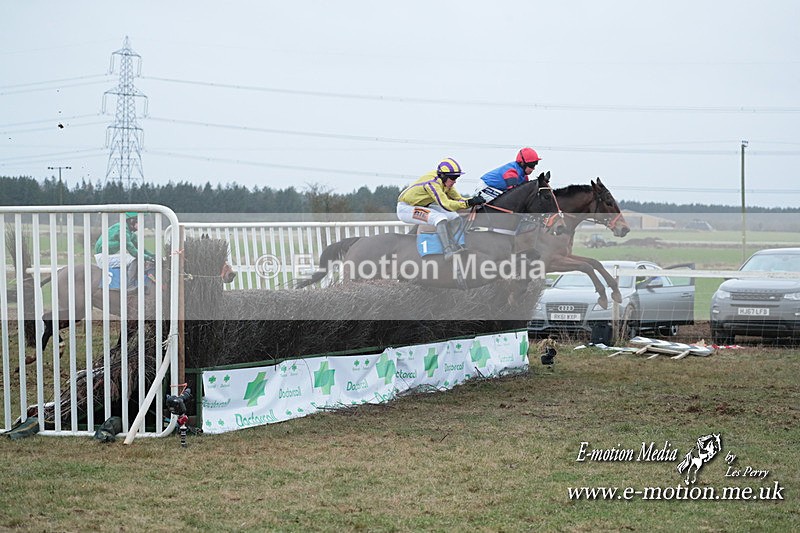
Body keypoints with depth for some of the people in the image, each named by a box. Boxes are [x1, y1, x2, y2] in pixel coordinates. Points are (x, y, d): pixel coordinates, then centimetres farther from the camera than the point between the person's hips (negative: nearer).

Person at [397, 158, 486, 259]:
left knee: (454, 217, -3)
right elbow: (446, 205, -38)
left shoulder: (445, 181, -2)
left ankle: (457, 246, -5)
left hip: (422, 206, 10)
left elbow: (458, 199, 0)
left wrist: (474, 200, -17)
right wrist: (468, 203, -43)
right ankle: (449, 250, -34)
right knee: (440, 218, -30)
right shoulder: (432, 183, -30)